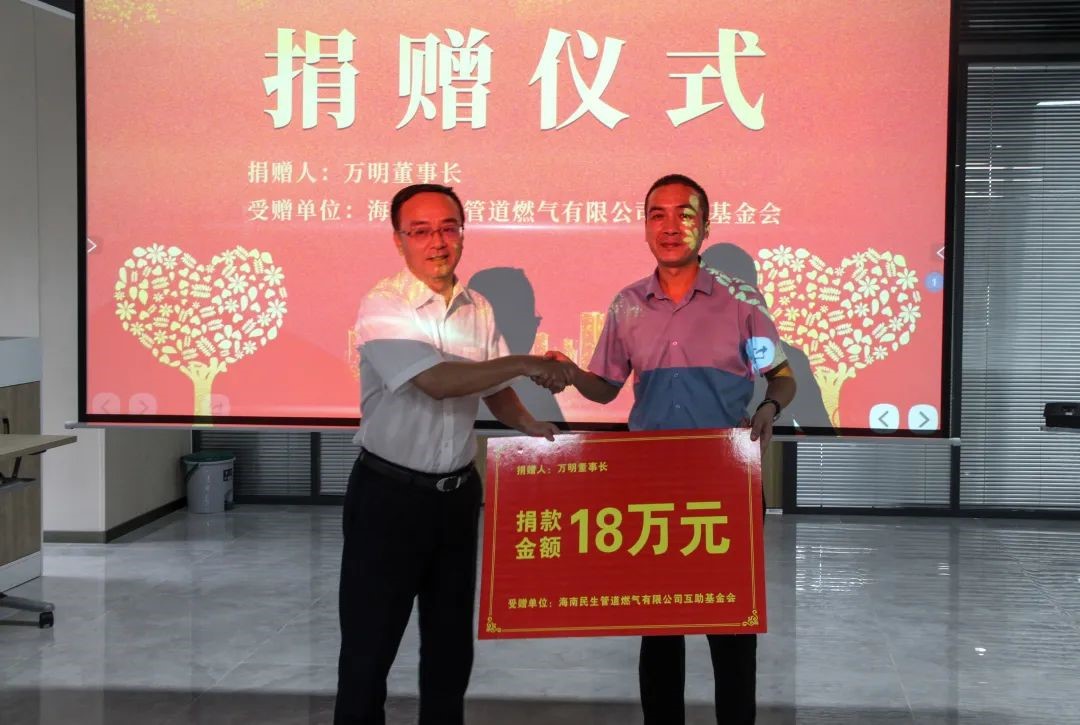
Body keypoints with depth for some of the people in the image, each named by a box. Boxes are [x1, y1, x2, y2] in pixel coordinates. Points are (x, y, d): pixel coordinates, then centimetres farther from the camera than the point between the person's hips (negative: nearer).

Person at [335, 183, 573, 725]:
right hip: (390, 494, -6)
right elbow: (435, 381, -28)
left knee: (451, 639, 17)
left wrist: (533, 427, -7)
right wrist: (525, 364, -26)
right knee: (370, 640, 4)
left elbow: (493, 388, 12)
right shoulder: (382, 307, -15)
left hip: (458, 492, 6)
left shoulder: (477, 309, 4)